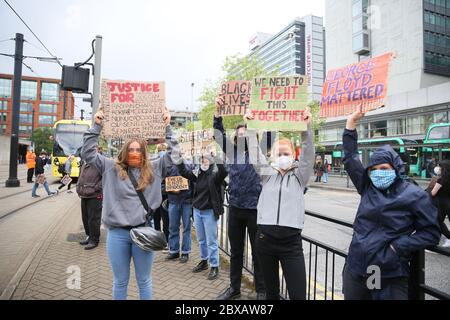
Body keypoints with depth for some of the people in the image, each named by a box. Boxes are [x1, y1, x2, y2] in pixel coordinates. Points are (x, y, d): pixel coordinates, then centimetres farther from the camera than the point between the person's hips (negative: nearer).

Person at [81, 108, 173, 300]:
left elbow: (172, 153, 5)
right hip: (117, 233, 1)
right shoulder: (112, 168, 4)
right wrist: (97, 126, 0)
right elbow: (88, 153, 4)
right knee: (120, 282, 17)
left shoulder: (153, 169, 4)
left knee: (144, 281, 16)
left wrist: (168, 127, 3)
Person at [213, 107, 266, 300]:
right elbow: (220, 135, 4)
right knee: (235, 252, 17)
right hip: (234, 209, 4)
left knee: (258, 252, 10)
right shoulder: (232, 152, 7)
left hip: (255, 210, -3)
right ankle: (234, 288, 34)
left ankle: (261, 290, 27)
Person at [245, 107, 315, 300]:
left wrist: (307, 127, -19)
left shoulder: (300, 176, 6)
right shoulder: (267, 174, 9)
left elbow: (308, 155, -8)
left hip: (291, 241, -2)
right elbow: (255, 154, 0)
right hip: (265, 238, 2)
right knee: (271, 290, 17)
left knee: (298, 295, -1)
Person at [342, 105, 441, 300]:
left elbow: (431, 233, -2)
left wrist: (398, 246, -14)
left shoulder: (414, 196, -7)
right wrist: (352, 121, 4)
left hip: (390, 277, -4)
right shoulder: (367, 187, 3)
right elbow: (350, 157, 6)